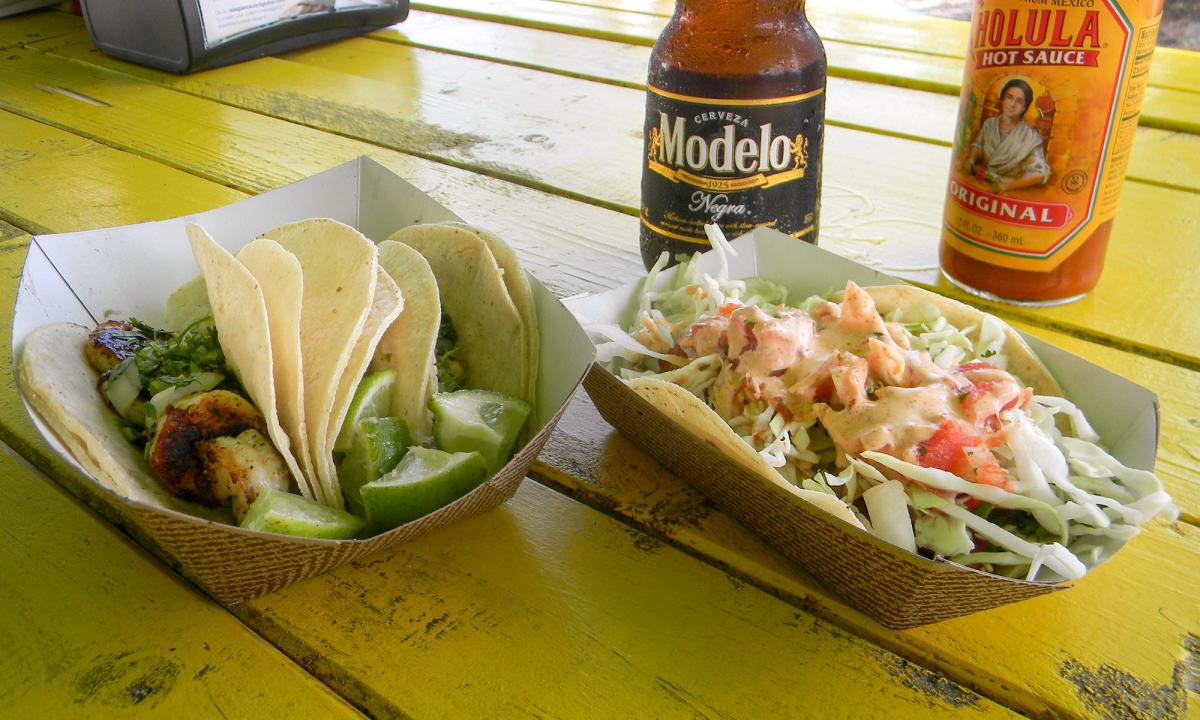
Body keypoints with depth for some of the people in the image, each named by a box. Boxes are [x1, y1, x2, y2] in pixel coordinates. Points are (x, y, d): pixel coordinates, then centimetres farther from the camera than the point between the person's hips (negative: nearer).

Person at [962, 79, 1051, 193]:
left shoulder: (1030, 137, -14)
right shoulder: (989, 124, 3)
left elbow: (1039, 174, -19)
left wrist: (1007, 186, -28)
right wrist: (971, 158, -1)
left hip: (1010, 193, -4)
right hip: (982, 184, 4)